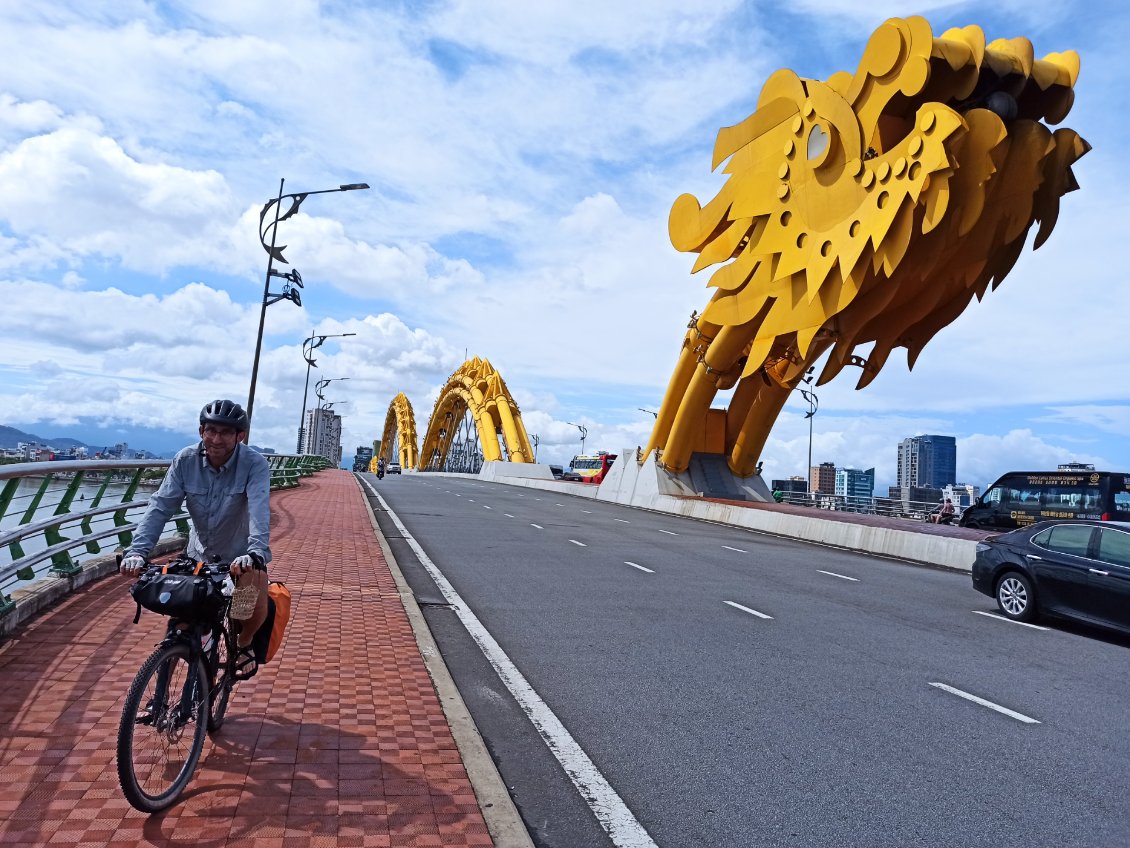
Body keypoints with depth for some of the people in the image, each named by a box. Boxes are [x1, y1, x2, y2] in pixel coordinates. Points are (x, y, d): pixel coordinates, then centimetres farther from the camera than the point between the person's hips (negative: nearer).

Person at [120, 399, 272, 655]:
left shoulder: (254, 465, -24)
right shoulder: (185, 460, -15)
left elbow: (259, 510, -38)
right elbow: (160, 506, -20)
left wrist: (255, 553, -55)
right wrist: (137, 551, -34)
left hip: (242, 555, -3)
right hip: (200, 553, 3)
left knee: (256, 608, -19)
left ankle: (244, 643, 16)